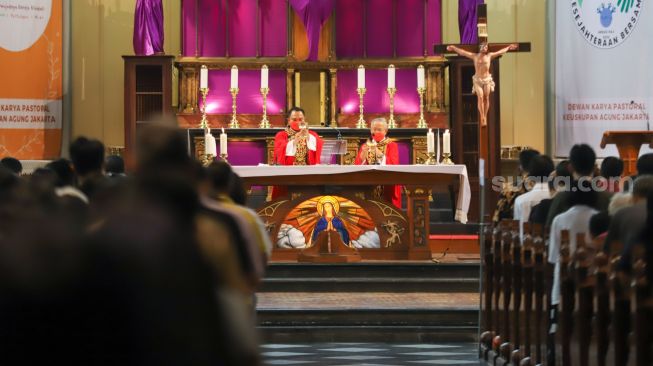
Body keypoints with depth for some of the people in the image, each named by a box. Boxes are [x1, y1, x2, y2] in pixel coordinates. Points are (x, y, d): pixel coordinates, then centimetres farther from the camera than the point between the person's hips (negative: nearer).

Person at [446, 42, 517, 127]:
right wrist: (454, 48, 3)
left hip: (487, 79, 1)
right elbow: (462, 52, 5)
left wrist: (508, 47, 20)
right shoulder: (474, 56, 5)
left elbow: (500, 52, 16)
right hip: (477, 80, -1)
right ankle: (482, 117, -13)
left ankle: (485, 116, 7)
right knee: (480, 97, -13)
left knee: (486, 98, -1)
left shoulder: (489, 56, 7)